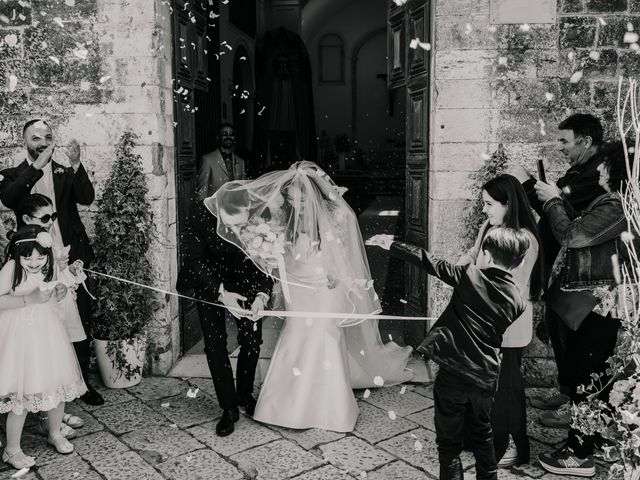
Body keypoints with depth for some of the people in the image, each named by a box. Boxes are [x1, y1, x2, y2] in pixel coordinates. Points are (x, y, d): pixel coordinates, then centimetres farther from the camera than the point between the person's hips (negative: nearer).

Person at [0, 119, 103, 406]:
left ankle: (82, 382, 17)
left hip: (72, 260, 1)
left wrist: (76, 166, -24)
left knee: (80, 323, 5)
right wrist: (37, 167, -23)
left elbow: (87, 198, -10)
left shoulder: (67, 173, 7)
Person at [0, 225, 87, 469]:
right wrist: (31, 299, -27)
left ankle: (55, 433, 35)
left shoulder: (49, 268, 0)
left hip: (49, 332, 5)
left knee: (59, 385, 11)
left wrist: (60, 292, -3)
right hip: (21, 336, -5)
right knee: (23, 392, -1)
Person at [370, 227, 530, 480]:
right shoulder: (518, 301, 1)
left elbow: (430, 263, -6)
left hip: (452, 374, -4)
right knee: (482, 435, 27)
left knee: (449, 442, 8)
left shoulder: (470, 276, -11)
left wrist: (391, 245, 4)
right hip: (485, 378, 4)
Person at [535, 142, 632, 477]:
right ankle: (588, 441, 34)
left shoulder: (616, 208, -22)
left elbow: (570, 235, -21)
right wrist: (558, 199, 9)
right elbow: (581, 230, 16)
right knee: (590, 377, 19)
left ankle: (581, 455, 12)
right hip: (592, 304, 10)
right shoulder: (613, 203, 11)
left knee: (585, 377, 0)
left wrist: (553, 201, -6)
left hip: (594, 307, -10)